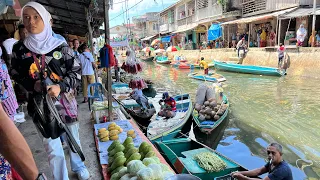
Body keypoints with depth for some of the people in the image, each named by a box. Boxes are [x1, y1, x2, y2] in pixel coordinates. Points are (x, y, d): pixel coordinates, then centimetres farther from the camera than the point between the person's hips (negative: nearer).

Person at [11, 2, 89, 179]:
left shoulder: (61, 46, -5)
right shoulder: (20, 50, 0)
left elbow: (76, 72, -4)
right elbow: (16, 76, 8)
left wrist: (60, 87, -20)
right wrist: (32, 85, -12)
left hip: (65, 102, 0)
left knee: (73, 139, 18)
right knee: (53, 149, 6)